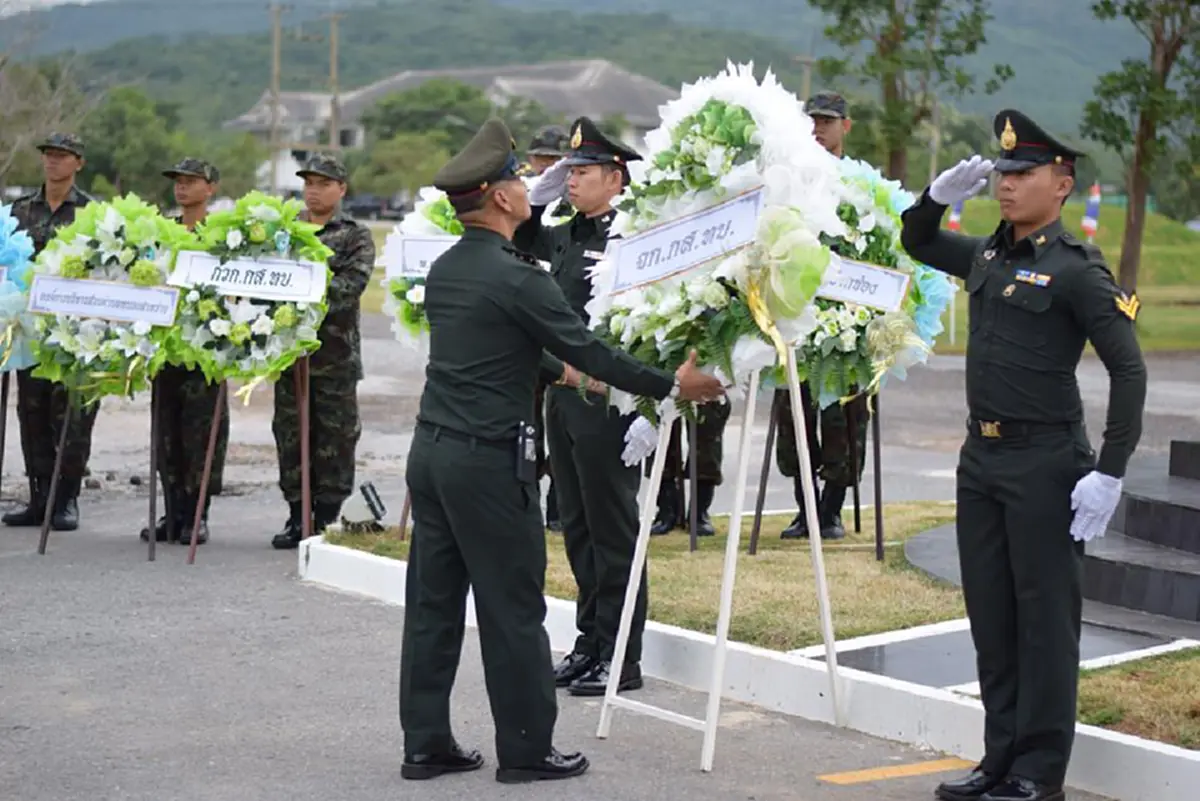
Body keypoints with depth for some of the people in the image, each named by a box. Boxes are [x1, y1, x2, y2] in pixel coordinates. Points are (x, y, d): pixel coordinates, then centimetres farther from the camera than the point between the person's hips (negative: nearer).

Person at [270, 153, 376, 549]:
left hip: (336, 355, -3)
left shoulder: (355, 237, 1)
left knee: (335, 438, 1)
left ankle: (327, 517, 9)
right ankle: (297, 516, 16)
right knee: (291, 434, 7)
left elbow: (352, 284, -14)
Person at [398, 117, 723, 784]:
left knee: (433, 603, 11)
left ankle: (426, 743, 17)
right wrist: (673, 385, -6)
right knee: (513, 609, 1)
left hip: (433, 449, 8)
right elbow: (589, 348, -14)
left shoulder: (445, 269, 11)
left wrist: (559, 370, 39)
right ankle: (527, 749, 9)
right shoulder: (516, 276, -16)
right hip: (489, 460, -8)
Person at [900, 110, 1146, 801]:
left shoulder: (1078, 270, -11)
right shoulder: (988, 256, 10)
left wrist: (1110, 474, -20)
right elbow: (916, 242, 28)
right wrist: (942, 193, 8)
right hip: (981, 459, 7)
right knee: (991, 616, 12)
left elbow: (1129, 370, -15)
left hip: (1045, 465, -7)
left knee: (1045, 619, 0)